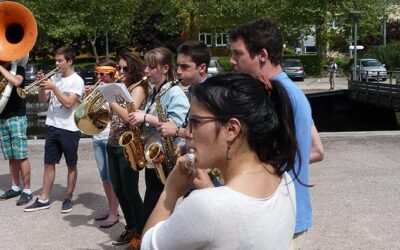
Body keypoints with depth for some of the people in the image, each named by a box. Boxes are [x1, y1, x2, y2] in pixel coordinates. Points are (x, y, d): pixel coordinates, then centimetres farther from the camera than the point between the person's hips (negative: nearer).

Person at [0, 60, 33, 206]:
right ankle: (15, 187, 19)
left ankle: (27, 190, -2)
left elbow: (16, 82, -25)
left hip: (17, 118, -6)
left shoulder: (18, 69, -2)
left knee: (21, 156, -6)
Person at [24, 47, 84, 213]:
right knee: (49, 164, 9)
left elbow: (68, 103, -19)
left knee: (71, 165, 6)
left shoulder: (76, 81, -8)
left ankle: (68, 199, 16)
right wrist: (43, 85, -7)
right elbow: (42, 100, 9)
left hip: (69, 129, -6)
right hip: (53, 127, 6)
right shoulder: (55, 77, 9)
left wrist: (53, 87, -19)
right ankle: (43, 199, 16)